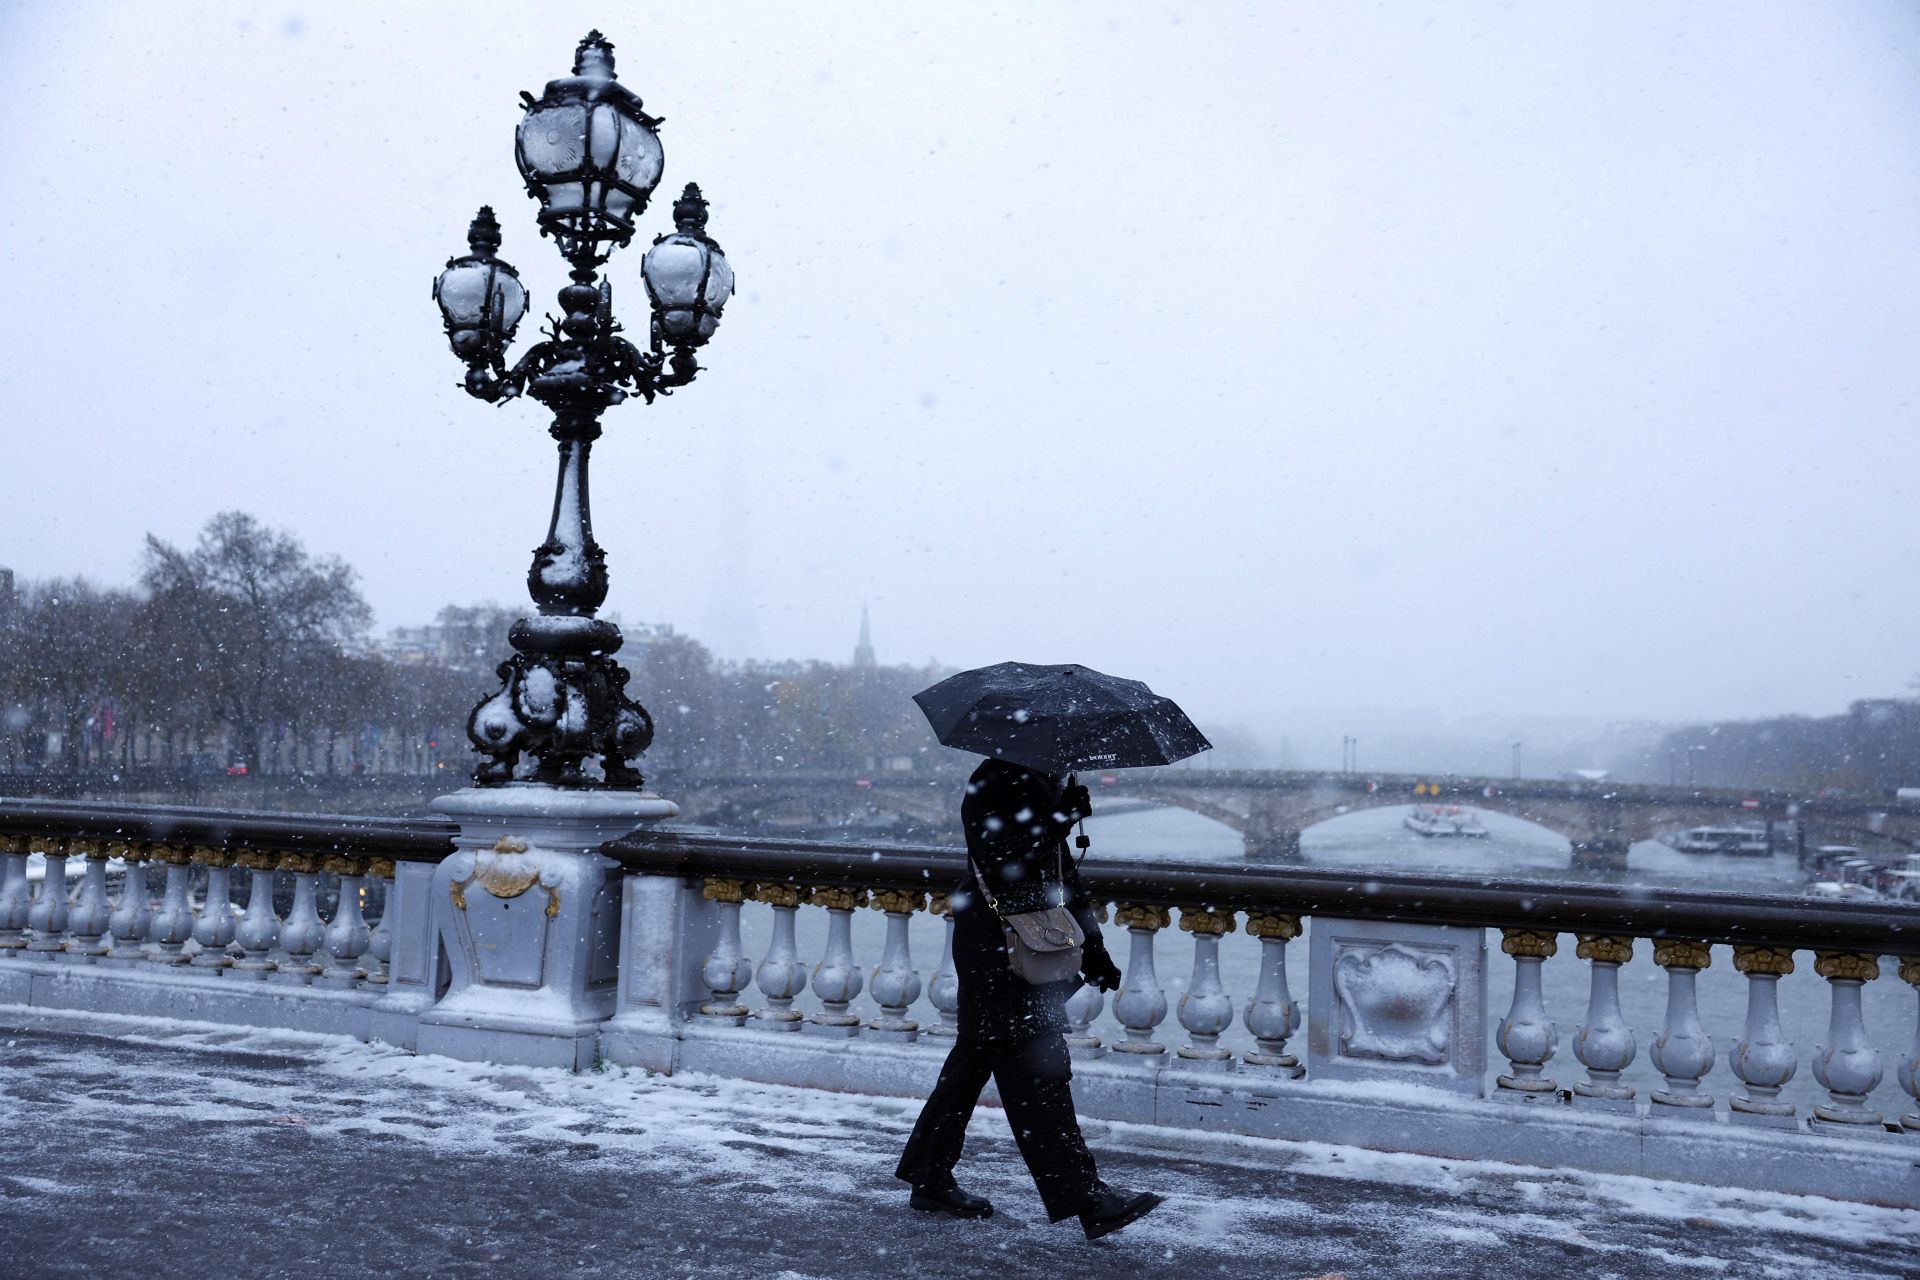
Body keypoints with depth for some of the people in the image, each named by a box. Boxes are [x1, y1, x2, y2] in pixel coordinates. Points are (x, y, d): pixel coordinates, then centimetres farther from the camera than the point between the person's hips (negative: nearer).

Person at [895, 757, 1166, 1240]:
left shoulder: (1044, 784, 15)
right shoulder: (991, 785, -13)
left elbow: (1061, 869, 21)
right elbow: (1004, 861, -25)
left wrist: (1093, 947, 19)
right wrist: (1061, 817, -26)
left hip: (1030, 944, 10)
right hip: (996, 950, -10)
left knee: (976, 1056, 15)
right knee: (1037, 1072, -8)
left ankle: (931, 1180, 26)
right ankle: (1084, 1196, -6)